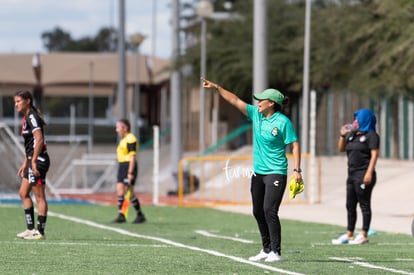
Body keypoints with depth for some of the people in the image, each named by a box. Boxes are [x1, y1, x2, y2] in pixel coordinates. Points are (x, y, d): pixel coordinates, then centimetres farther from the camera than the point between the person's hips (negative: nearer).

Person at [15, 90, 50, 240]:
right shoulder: (26, 118, 16)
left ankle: (40, 232, -2)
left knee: (39, 196, -6)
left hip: (39, 160, -10)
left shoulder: (32, 117, -13)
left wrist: (33, 161, -25)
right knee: (23, 193, 14)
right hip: (32, 161, 10)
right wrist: (25, 163, 23)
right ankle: (30, 229, 17)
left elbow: (39, 140, -23)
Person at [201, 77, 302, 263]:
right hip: (258, 173, 7)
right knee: (258, 212, 10)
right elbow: (235, 100, 8)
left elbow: (294, 145, -9)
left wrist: (297, 169, -15)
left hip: (276, 173, -7)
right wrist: (216, 87, 4)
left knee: (269, 210, -15)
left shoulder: (283, 122, -11)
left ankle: (275, 252, -10)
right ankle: (266, 249, 21)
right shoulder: (256, 114, 6)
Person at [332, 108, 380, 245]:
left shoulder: (371, 135, -6)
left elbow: (374, 154, -13)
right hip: (352, 174, 9)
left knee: (364, 205, -4)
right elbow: (341, 149, 23)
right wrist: (342, 136, 6)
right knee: (350, 206, 10)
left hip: (363, 175, -9)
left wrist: (369, 173, -22)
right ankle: (349, 235, 15)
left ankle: (364, 235, -2)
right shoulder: (352, 135, 18)